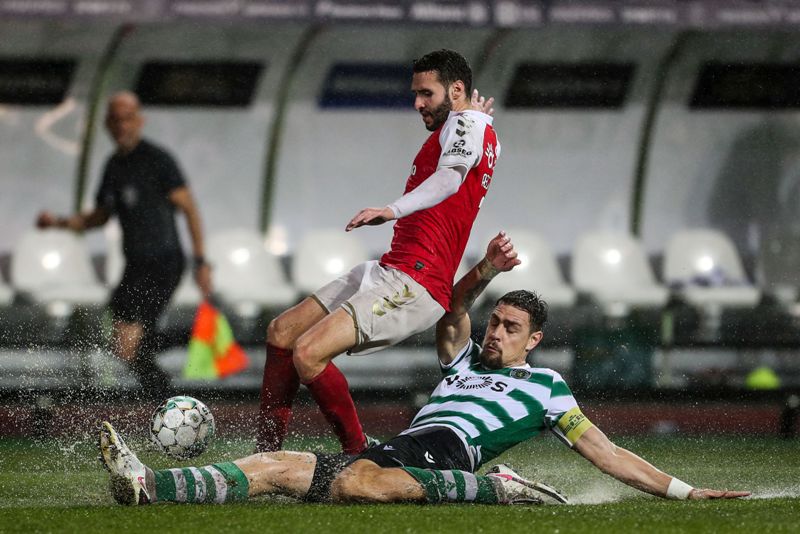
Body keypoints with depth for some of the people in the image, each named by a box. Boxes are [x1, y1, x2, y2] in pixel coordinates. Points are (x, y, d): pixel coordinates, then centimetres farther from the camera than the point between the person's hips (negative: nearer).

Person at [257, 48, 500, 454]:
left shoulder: (467, 121, -8)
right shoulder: (466, 127, 21)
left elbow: (451, 176, -29)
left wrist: (394, 209, -44)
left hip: (415, 284, -11)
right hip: (386, 271, 11)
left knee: (308, 353, -23)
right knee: (281, 331, 14)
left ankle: (358, 456, -10)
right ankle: (266, 452, 18)